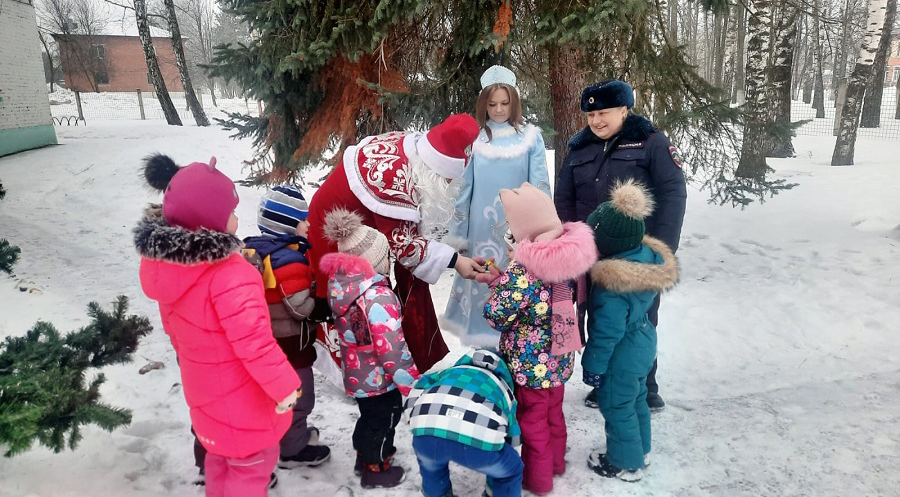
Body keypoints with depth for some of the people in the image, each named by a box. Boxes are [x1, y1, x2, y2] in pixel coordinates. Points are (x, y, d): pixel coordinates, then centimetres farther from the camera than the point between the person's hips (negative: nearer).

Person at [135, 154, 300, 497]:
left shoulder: (166, 265, -7)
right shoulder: (231, 276, -35)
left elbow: (174, 328, 7)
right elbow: (254, 343, -33)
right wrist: (284, 386, -20)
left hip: (204, 389, 8)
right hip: (241, 399, -8)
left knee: (221, 455, 29)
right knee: (250, 464, 14)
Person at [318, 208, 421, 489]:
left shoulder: (339, 283, -6)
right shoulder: (378, 297, -33)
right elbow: (391, 347, -30)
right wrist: (410, 382, -19)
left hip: (356, 373, 8)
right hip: (379, 378, -8)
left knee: (368, 416, 29)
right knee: (382, 421, 16)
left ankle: (365, 456, 50)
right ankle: (376, 470, 35)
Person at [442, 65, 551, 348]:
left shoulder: (530, 137, 2)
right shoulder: (474, 139, 5)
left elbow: (540, 187, 2)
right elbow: (464, 188, 7)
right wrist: (457, 234, 7)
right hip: (482, 231, 1)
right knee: (483, 286, 6)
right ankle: (486, 352, 19)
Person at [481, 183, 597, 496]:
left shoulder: (520, 272, -30)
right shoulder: (567, 254, -8)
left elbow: (497, 317, -23)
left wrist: (497, 283, -6)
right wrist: (503, 279, 2)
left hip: (530, 364, -7)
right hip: (559, 357, 7)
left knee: (532, 421, 15)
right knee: (553, 413, 27)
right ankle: (556, 463, 47)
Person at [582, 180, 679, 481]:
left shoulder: (613, 283, -35)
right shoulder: (647, 257, -9)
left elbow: (606, 332, -26)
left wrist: (593, 366, -14)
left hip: (620, 358, -9)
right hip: (641, 347, 9)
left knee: (617, 408, 12)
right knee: (636, 400, 26)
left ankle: (625, 463, 30)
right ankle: (640, 450, 45)